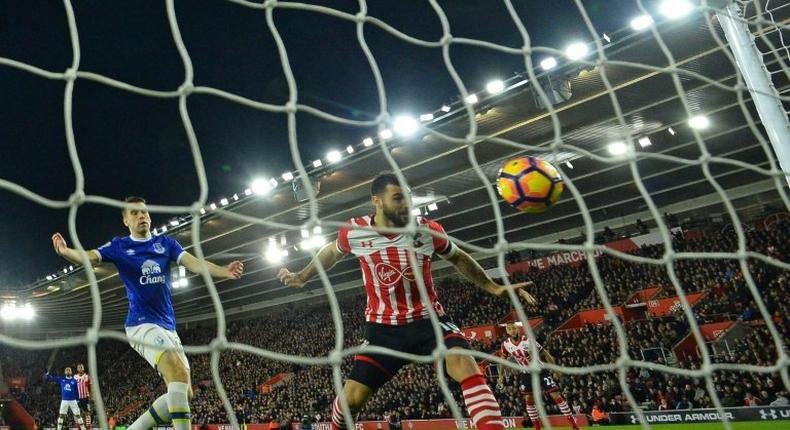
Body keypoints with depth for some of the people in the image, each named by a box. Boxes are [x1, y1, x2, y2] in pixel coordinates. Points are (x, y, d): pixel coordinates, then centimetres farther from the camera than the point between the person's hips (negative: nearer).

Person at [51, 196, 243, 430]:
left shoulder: (166, 242, 9)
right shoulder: (119, 246, 3)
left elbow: (194, 263, -6)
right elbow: (89, 257, -14)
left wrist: (224, 271, -25)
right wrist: (66, 251, -38)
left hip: (168, 326, 6)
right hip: (142, 324, -5)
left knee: (183, 393, 5)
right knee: (180, 375, -28)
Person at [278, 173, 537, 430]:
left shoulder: (427, 230, -11)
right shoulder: (354, 232, -10)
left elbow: (458, 258, 9)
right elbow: (333, 252, 15)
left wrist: (494, 288, 5)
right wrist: (302, 277, 26)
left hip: (428, 319, 0)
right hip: (384, 327, 1)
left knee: (467, 368, -27)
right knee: (352, 398, 0)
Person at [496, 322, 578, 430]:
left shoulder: (528, 340, -24)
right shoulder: (505, 345, -11)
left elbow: (544, 353, -15)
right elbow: (503, 359, 8)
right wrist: (501, 375, 6)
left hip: (540, 371, -4)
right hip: (526, 374, 4)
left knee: (556, 396, -9)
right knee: (528, 400, -2)